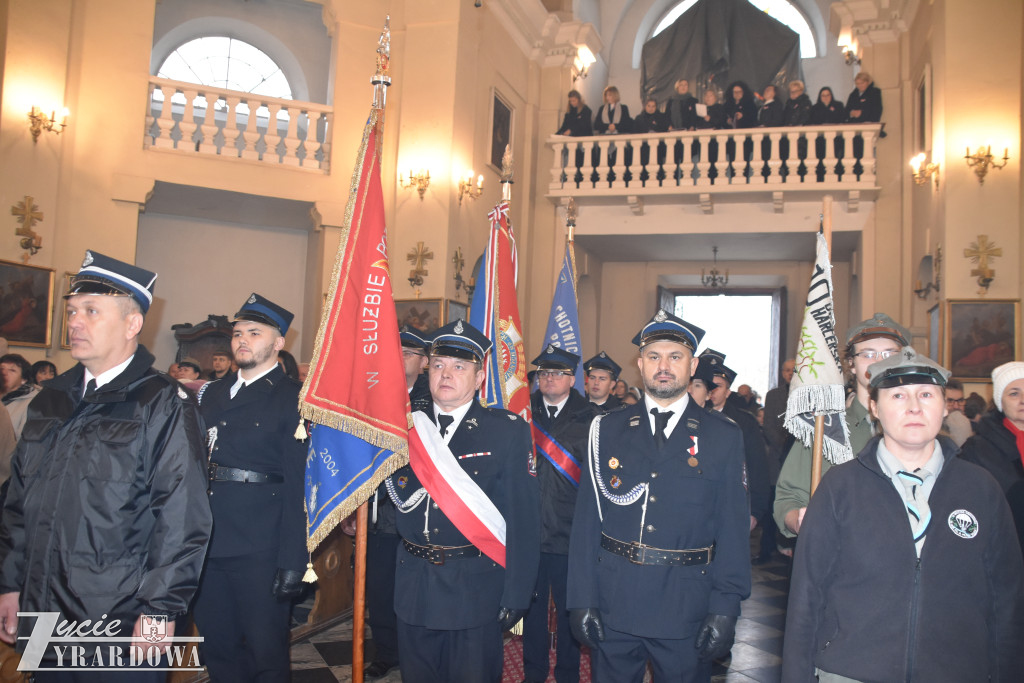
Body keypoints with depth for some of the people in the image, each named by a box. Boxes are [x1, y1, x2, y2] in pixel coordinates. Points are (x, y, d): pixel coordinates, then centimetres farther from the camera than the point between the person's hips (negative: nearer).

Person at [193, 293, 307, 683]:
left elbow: (299, 485, -13)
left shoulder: (293, 399, -8)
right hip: (208, 543, 6)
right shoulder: (212, 394, 13)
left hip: (259, 549, -6)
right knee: (218, 649, 18)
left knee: (265, 651, 6)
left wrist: (293, 561, -16)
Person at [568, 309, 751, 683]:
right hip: (614, 606, 1)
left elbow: (734, 529, -1)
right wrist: (581, 599, -2)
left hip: (687, 610, -1)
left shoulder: (724, 437, 0)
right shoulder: (608, 429, 3)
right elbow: (587, 519, 2)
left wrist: (725, 609, -6)